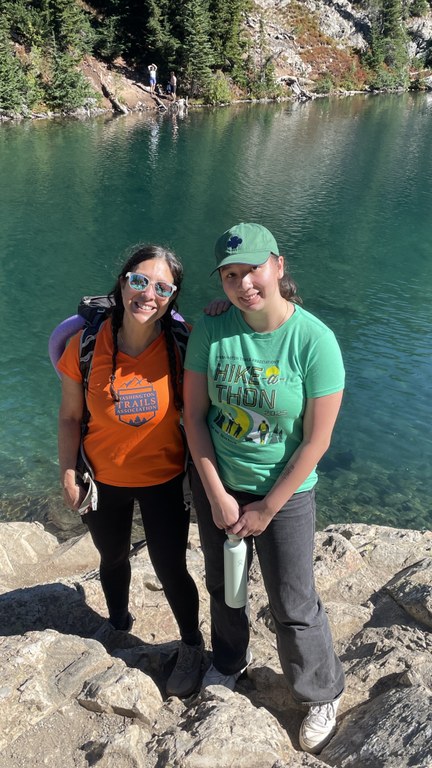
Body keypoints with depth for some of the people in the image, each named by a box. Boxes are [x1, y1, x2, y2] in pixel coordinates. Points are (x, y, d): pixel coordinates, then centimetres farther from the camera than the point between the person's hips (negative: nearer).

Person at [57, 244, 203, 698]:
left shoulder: (182, 344, -20)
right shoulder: (86, 346, -19)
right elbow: (70, 417, -7)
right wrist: (68, 476, -3)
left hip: (165, 481, -1)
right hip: (104, 482, 2)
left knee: (170, 569, 10)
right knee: (112, 558, 26)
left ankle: (191, 645, 41)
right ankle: (118, 622, 58)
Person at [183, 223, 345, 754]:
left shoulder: (315, 340, -21)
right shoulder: (211, 331, -13)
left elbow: (316, 440, -17)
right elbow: (194, 415, -7)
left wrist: (266, 509, -12)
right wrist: (217, 495, -10)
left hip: (284, 491, -3)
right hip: (216, 483, 4)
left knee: (292, 605, 8)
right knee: (222, 584, 23)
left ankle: (322, 695, 36)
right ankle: (230, 660, 53)